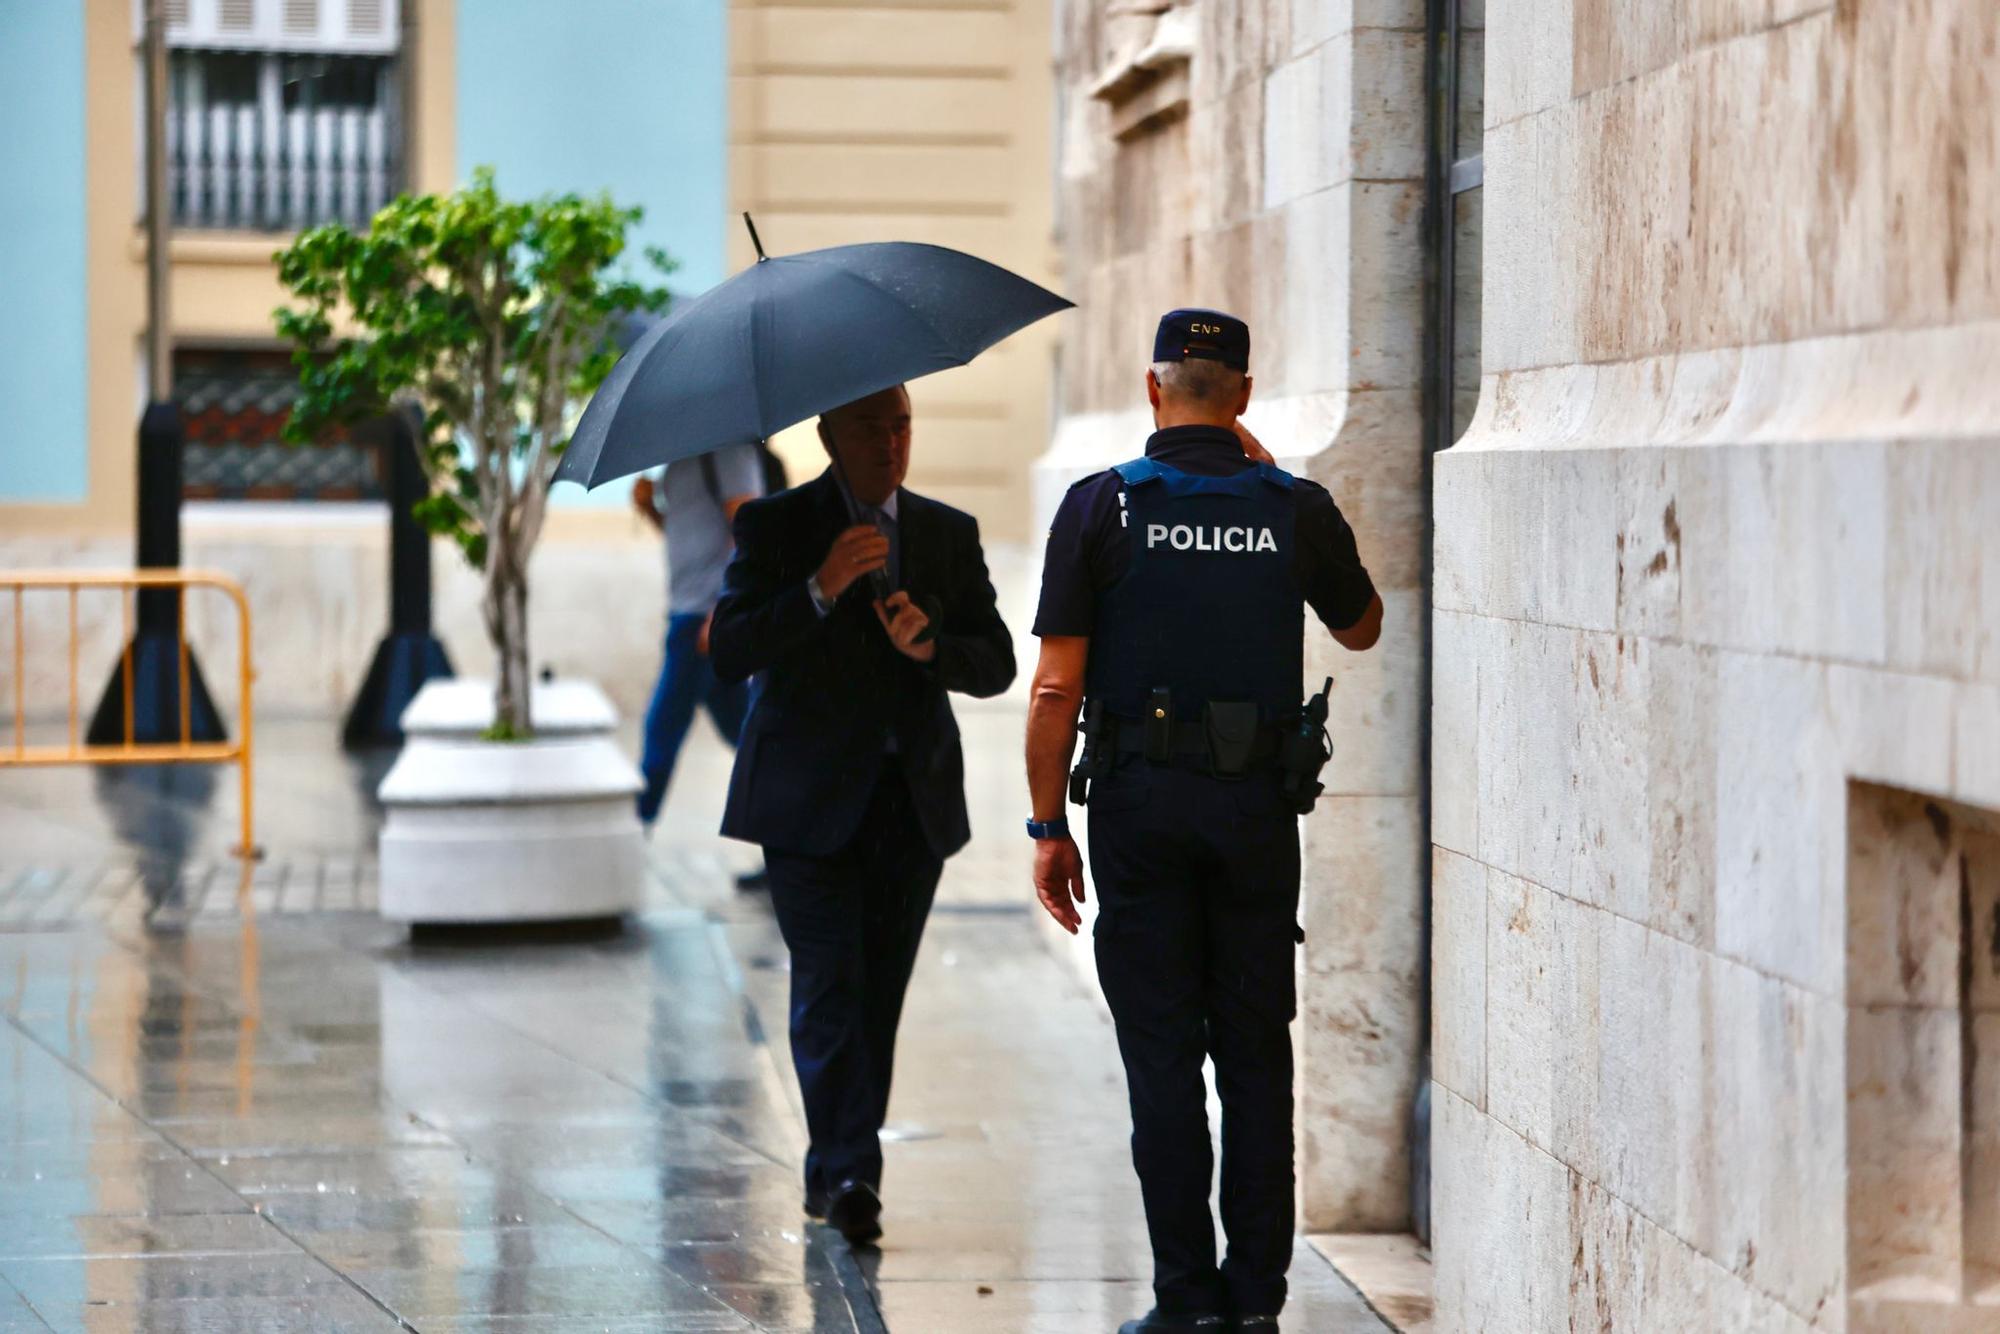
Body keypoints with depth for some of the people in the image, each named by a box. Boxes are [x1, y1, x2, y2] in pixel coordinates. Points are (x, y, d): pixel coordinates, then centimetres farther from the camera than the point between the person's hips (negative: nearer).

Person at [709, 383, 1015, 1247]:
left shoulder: (949, 533, 11)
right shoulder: (773, 527, 0)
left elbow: (997, 664, 6)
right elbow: (730, 655, -10)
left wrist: (930, 646, -15)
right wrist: (820, 590, -22)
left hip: (913, 799, 4)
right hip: (809, 802, -3)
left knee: (880, 993, 5)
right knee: (829, 988, -11)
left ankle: (834, 1170, 17)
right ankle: (849, 1176, -11)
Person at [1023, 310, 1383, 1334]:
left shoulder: (1100, 507, -5)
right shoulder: (1297, 509, 2)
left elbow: (1056, 686, -7)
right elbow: (1361, 628, 21)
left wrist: (1048, 828, 2)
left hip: (1138, 798, -2)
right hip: (1258, 801, 2)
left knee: (1162, 1055, 2)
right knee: (1256, 1054, 9)